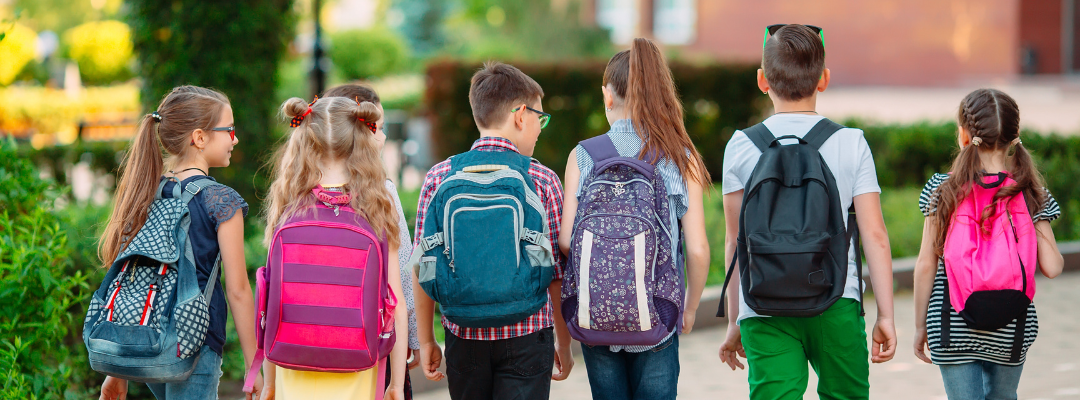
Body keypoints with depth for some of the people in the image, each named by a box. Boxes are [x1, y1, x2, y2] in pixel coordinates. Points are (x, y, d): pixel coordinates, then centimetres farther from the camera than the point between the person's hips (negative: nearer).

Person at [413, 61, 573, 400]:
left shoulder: (439, 177, 0)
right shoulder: (542, 181, -5)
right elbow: (558, 273, -1)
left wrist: (426, 341, 10)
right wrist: (563, 343, 10)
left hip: (464, 337, 2)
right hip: (527, 337, -2)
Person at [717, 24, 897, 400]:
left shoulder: (742, 146, 3)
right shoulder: (851, 143, 2)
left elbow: (735, 240, 6)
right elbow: (874, 234, -1)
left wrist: (735, 322, 14)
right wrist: (886, 315, 4)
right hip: (836, 304, 0)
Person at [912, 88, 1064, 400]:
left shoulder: (943, 190, -6)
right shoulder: (1029, 193, -3)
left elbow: (926, 265, -5)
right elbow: (1052, 267, -7)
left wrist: (920, 325, 5)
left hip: (952, 326, -2)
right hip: (1010, 328, 2)